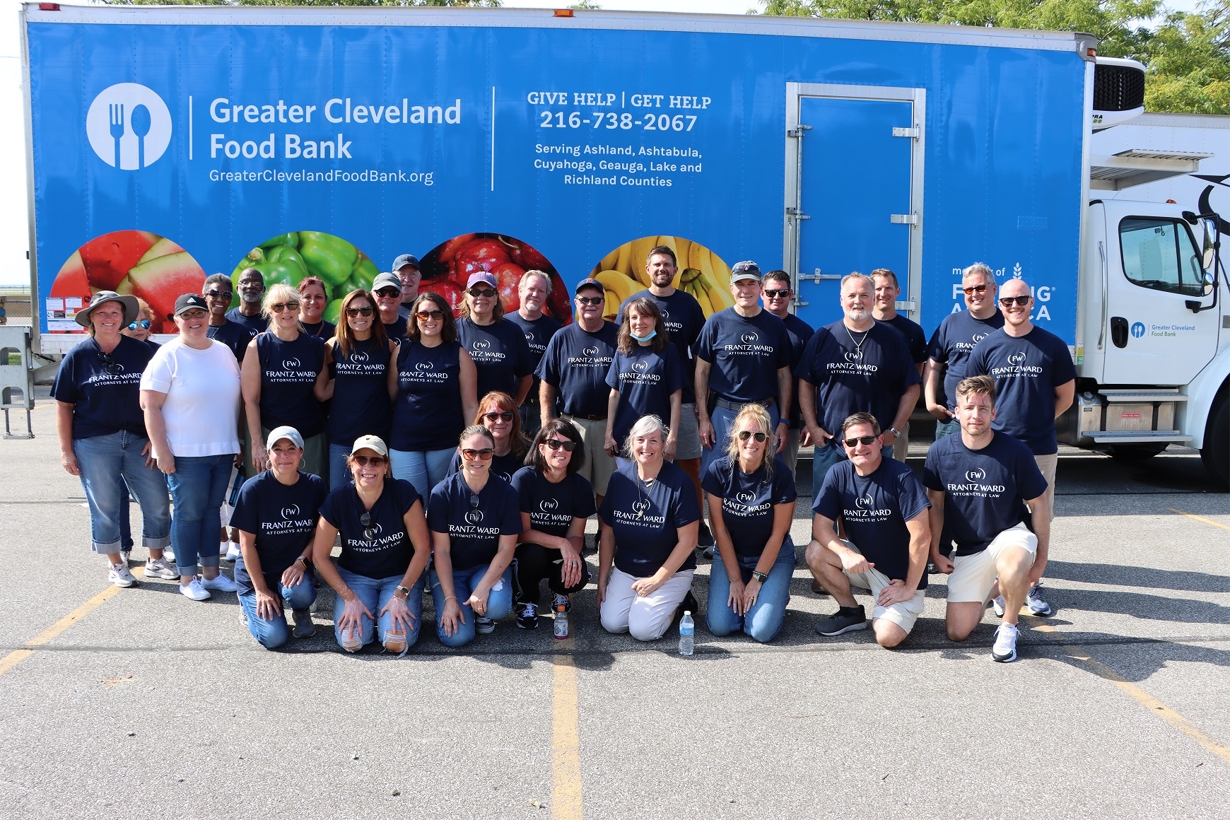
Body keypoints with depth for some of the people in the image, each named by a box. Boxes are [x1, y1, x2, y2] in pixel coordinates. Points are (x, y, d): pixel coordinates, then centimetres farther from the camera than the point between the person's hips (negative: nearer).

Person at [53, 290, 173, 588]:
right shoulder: (78, 356, 2)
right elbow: (64, 406, 3)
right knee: (104, 507, 6)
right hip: (93, 443, -1)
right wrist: (66, 450, -1)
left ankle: (156, 560, 20)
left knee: (157, 503, 2)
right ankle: (115, 564, 23)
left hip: (139, 440, 1)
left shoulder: (142, 352, 4)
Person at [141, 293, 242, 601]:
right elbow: (150, 405, -11)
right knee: (189, 513, 1)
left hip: (223, 449, 5)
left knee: (212, 509, 13)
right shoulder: (168, 356, -8)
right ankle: (187, 578, 13)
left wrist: (238, 442, 12)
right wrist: (161, 451, -15)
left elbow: (238, 399, 15)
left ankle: (211, 571, 24)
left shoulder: (224, 352, 9)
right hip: (185, 453, -5)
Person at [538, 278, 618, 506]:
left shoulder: (617, 336, 3)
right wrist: (547, 422, -3)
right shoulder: (561, 338, 5)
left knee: (607, 487, 6)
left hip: (609, 424, 0)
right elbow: (547, 384, 5)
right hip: (572, 424, 0)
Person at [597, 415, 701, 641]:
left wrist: (657, 580, -12)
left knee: (642, 629, -19)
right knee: (611, 623, -16)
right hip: (625, 570, 4)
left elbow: (687, 541, -12)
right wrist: (602, 580, 3)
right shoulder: (619, 478, -1)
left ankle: (675, 600, 10)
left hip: (671, 571, -4)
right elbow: (607, 533, 5)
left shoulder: (678, 482, -14)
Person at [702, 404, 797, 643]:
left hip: (773, 557, -1)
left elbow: (777, 534, -12)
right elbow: (720, 529, -9)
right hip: (730, 554, 2)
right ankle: (738, 597, 17)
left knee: (762, 630, -17)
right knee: (720, 626, -16)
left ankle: (777, 595, 15)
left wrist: (757, 580, -11)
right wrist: (735, 580, -9)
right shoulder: (718, 470, -15)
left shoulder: (780, 474, -19)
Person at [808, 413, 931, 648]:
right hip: (861, 561, 4)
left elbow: (921, 536, -20)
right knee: (815, 553, -23)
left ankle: (906, 608, 13)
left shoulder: (901, 476, -20)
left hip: (900, 574, -4)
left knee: (887, 637, -24)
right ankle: (851, 612, 2)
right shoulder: (838, 474, -6)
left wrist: (910, 588, -16)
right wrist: (846, 554, -28)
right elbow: (821, 525, -9)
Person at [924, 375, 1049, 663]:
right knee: (957, 633, -1)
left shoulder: (1015, 452, -16)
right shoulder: (940, 452, -10)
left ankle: (1008, 627, -8)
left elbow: (1038, 505, -4)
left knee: (1012, 569, -41)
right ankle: (991, 588, 30)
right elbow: (935, 503, 4)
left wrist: (1042, 557, -2)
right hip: (968, 548, 3)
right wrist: (934, 552, 5)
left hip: (1011, 534, -3)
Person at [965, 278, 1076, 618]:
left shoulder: (1053, 346, 2)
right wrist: (1001, 423, 4)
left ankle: (1032, 586, 18)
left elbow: (1065, 396, 10)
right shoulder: (987, 347, 3)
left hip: (1041, 449, 0)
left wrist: (1037, 421, 8)